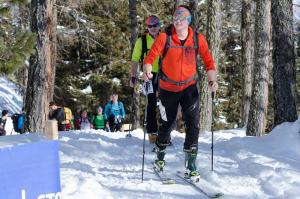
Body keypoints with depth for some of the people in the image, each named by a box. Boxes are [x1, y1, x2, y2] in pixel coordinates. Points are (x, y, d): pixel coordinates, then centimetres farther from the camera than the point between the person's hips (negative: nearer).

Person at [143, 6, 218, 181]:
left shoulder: (198, 39, -5)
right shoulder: (165, 37, -10)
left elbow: (208, 61, 0)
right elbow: (151, 56, -15)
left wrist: (212, 79, -15)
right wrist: (147, 71, -35)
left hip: (189, 87, 1)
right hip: (168, 88, 0)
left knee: (193, 123, -12)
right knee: (167, 123, 13)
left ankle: (191, 166, -6)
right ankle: (160, 157, 38)